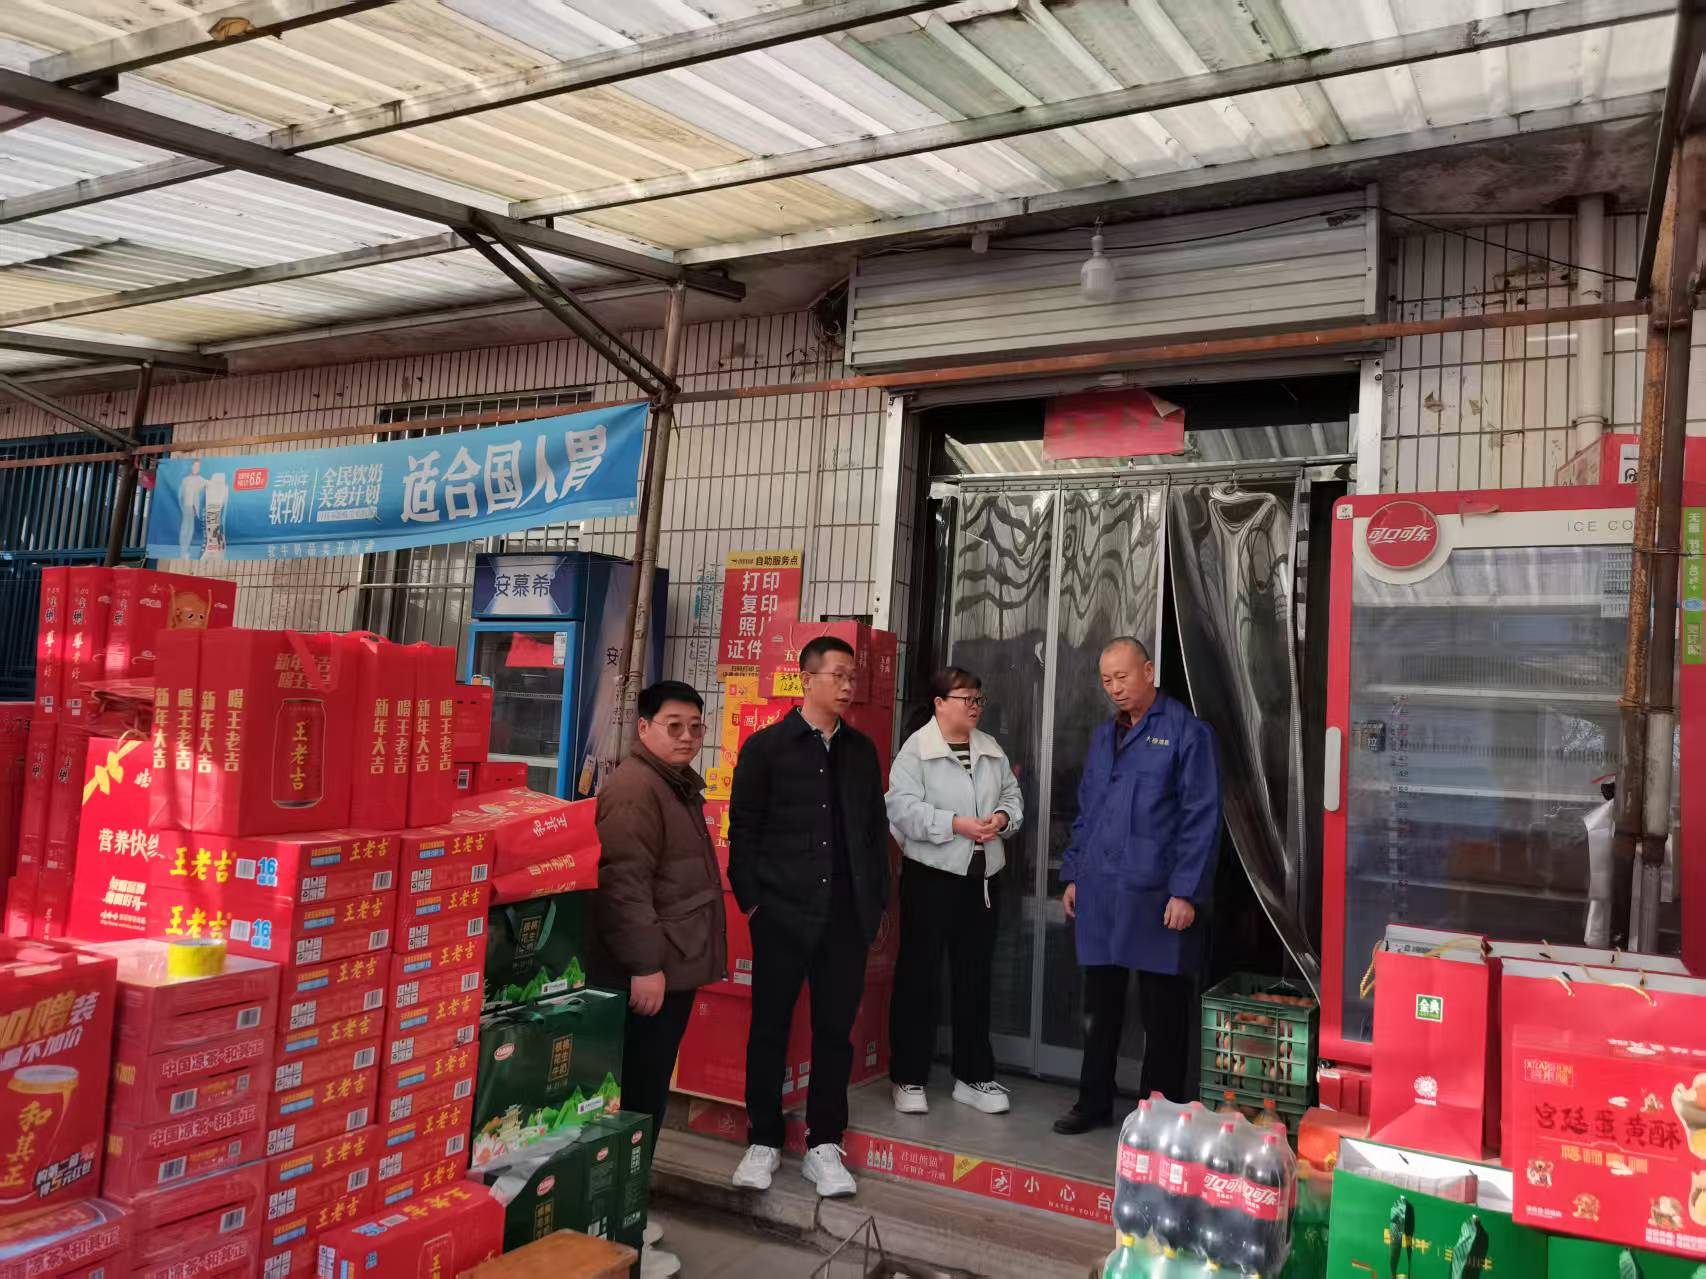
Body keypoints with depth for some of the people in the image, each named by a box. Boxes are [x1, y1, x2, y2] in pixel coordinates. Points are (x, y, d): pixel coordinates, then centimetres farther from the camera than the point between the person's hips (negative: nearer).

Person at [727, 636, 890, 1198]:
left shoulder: (862, 749, 10)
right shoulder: (766, 746, -1)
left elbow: (876, 828, 13)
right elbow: (743, 829, -2)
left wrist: (876, 900, 8)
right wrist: (751, 899, -6)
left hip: (846, 915, 3)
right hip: (784, 913, -3)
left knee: (836, 1030, 7)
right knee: (769, 1027, 6)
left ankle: (824, 1145, 19)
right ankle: (763, 1141, 20)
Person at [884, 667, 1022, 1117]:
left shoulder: (991, 750, 11)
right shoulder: (915, 749, -8)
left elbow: (1012, 794, 15)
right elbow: (902, 807, -17)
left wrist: (1004, 816, -7)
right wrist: (955, 824, -24)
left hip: (982, 877, 6)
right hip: (931, 876, -6)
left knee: (975, 978, 13)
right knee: (919, 977, 2)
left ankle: (974, 1076, 24)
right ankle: (908, 1078, 14)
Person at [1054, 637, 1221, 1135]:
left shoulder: (1186, 732, -6)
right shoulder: (1103, 735, 15)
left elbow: (1201, 818, -10)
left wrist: (1186, 892, -14)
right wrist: (1073, 875, 14)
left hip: (1155, 898, -6)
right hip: (1099, 894, 6)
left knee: (1163, 1012, 6)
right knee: (1099, 1005, 14)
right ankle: (1093, 1102, 27)